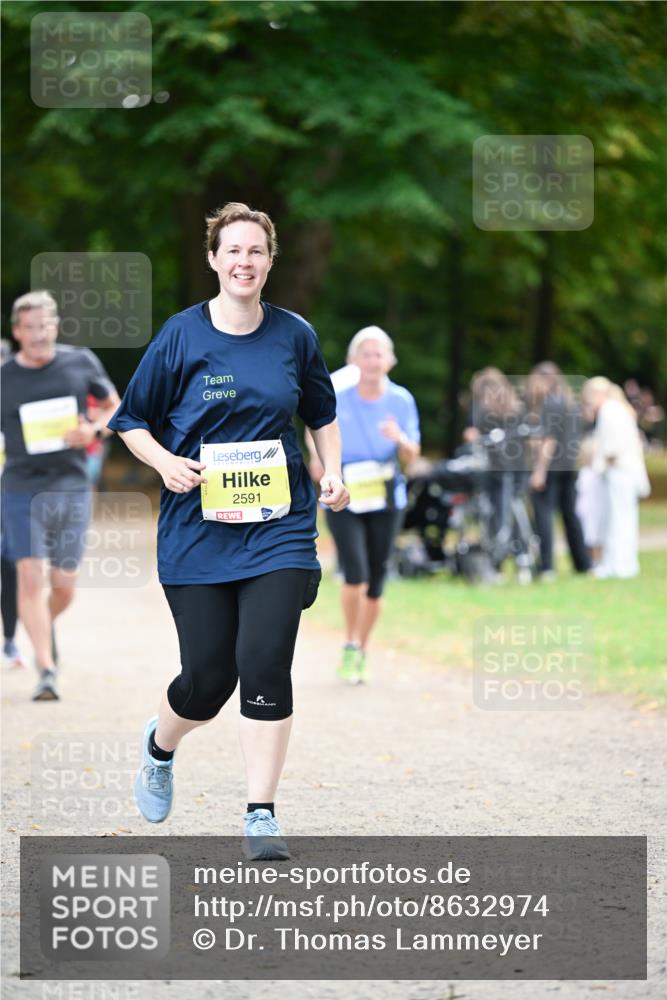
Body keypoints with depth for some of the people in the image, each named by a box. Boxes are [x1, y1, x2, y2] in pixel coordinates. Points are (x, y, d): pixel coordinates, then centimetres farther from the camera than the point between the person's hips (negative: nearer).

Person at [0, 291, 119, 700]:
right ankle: (46, 670, -10)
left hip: (73, 486, 1)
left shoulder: (81, 362, 1)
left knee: (64, 587, 5)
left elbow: (116, 406, 12)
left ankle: (44, 629, 39)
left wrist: (95, 430, -8)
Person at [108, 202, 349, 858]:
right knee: (208, 676, 0)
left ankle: (261, 816, -4)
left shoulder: (294, 335, 4)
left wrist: (332, 472, 5)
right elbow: (132, 421, 5)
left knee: (264, 662, -12)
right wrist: (165, 462, -13)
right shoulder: (182, 335, -2)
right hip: (198, 527, -1)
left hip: (279, 527, 1)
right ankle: (160, 743, 36)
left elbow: (322, 413, 20)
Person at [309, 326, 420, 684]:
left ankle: (361, 654, 25)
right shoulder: (336, 398, -6)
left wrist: (400, 439, -20)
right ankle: (350, 645, 6)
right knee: (355, 576, -17)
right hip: (343, 499, -2)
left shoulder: (401, 400, -2)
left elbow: (412, 454, 2)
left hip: (386, 499, 2)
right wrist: (318, 456, -7)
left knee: (375, 584, 6)